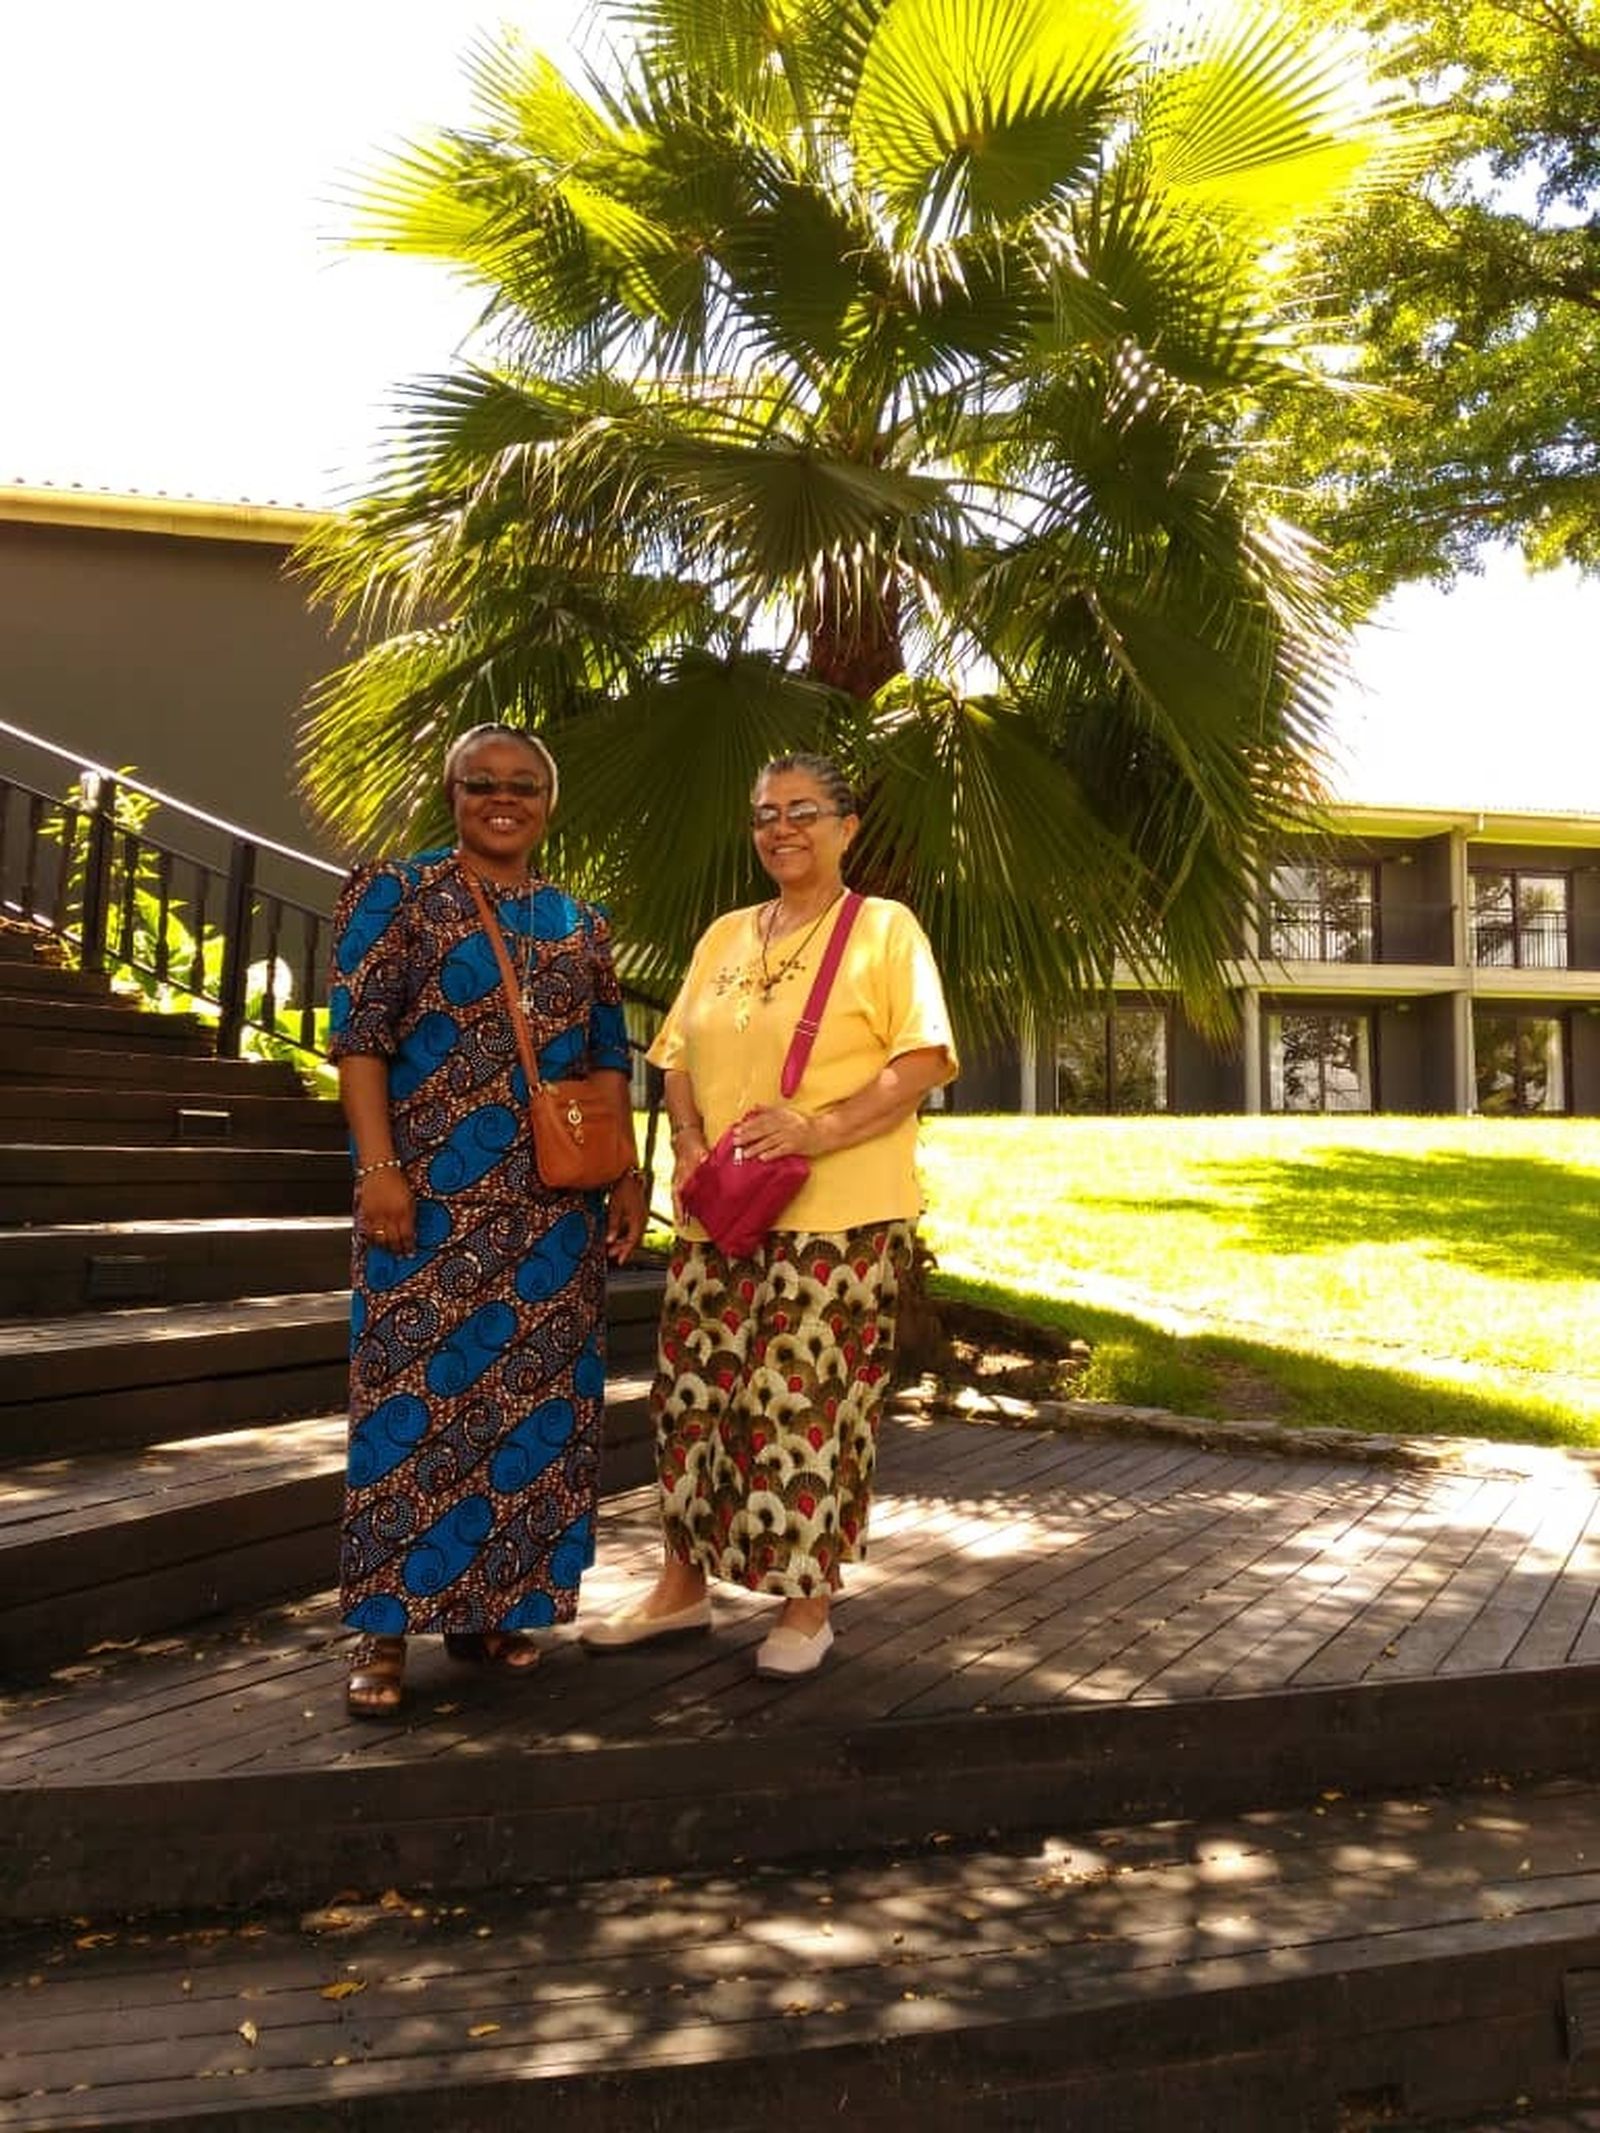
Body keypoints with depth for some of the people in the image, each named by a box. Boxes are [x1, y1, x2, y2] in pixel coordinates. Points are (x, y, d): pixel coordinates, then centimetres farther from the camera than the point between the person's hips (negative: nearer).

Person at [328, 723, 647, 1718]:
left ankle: (493, 1602, 19)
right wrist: (380, 1168, -15)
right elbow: (359, 1037, -6)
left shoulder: (580, 923, 15)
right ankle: (388, 1625, 6)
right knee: (417, 1393, -4)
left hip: (555, 1205, 5)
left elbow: (608, 1060, 15)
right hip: (434, 1193, -4)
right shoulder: (397, 894, 1)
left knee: (537, 1396, 6)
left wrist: (629, 1175, 7)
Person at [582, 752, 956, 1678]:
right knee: (694, 1394, 8)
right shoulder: (725, 934, 16)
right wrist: (689, 1140, -3)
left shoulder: (885, 927, 0)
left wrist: (820, 1127, -21)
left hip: (836, 1215, -5)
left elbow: (923, 1062, -9)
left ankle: (809, 1605, 13)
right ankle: (685, 1585, 23)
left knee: (807, 1404, -3)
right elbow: (681, 1057, 16)